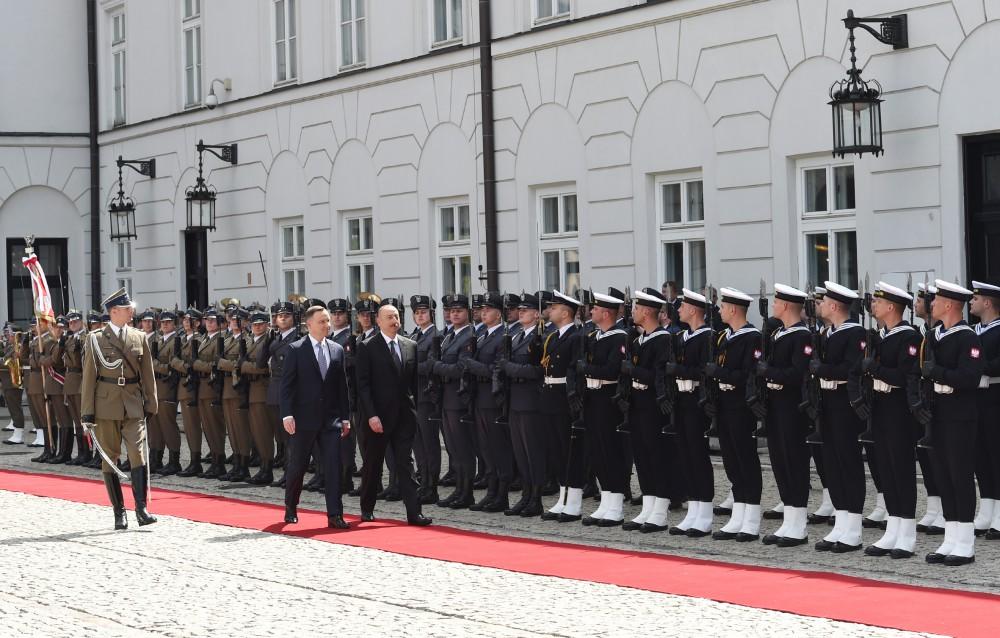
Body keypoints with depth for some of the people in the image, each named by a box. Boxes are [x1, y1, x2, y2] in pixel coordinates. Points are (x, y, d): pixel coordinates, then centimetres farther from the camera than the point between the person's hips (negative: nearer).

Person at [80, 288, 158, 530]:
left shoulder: (139, 338, 8)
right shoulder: (95, 339, 1)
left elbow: (148, 374, 11)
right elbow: (88, 377, 1)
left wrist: (151, 404, 6)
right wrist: (87, 413, -3)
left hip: (133, 406, 1)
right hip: (106, 406, -1)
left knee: (138, 453, -11)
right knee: (109, 458, 3)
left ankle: (141, 509, -11)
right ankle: (119, 513, 10)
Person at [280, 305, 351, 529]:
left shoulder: (337, 350, 9)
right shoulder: (296, 350, -3)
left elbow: (342, 385, 12)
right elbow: (287, 385, -5)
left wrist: (345, 417, 8)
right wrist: (287, 415, -14)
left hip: (331, 419, 3)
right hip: (304, 419, -3)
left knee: (334, 466, -6)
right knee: (296, 466, 7)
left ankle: (335, 515, -5)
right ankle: (291, 509, 26)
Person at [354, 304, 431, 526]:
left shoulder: (410, 346, 9)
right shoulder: (367, 347, -5)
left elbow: (415, 381, 13)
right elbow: (363, 385, -8)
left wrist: (417, 410, 6)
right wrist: (371, 415, -15)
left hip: (404, 416, 3)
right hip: (378, 416, -3)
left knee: (405, 464, 0)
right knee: (372, 465, 8)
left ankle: (414, 512, -5)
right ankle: (367, 509, 23)